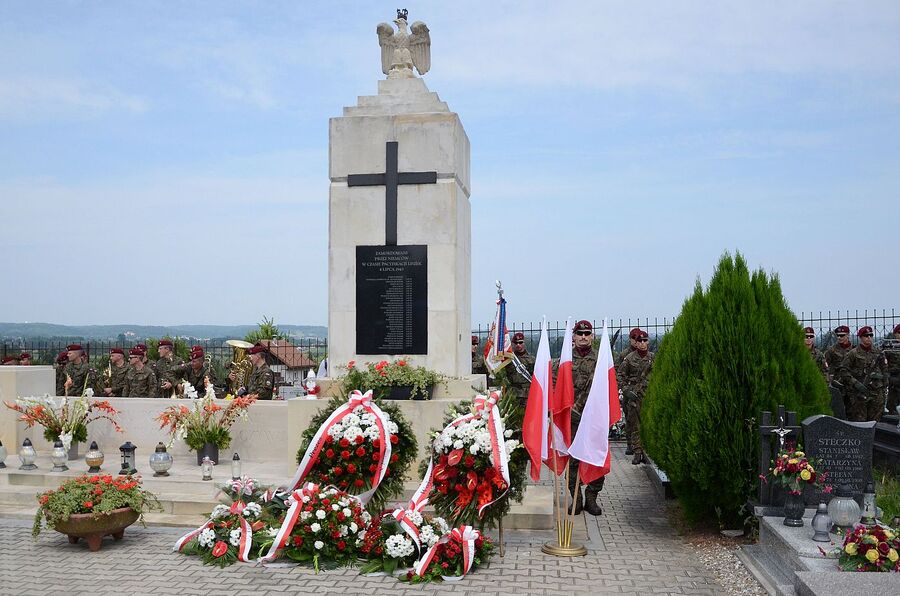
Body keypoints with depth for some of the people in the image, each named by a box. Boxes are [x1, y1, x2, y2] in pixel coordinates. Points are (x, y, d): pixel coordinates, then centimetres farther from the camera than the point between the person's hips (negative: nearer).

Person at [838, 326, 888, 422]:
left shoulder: (878, 353, 11)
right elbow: (843, 371, -7)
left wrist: (881, 376, 2)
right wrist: (855, 383, -16)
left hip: (876, 393, 4)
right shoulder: (853, 354, -2)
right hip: (858, 393, -4)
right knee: (859, 421, -3)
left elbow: (885, 370, 20)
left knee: (875, 421, 6)